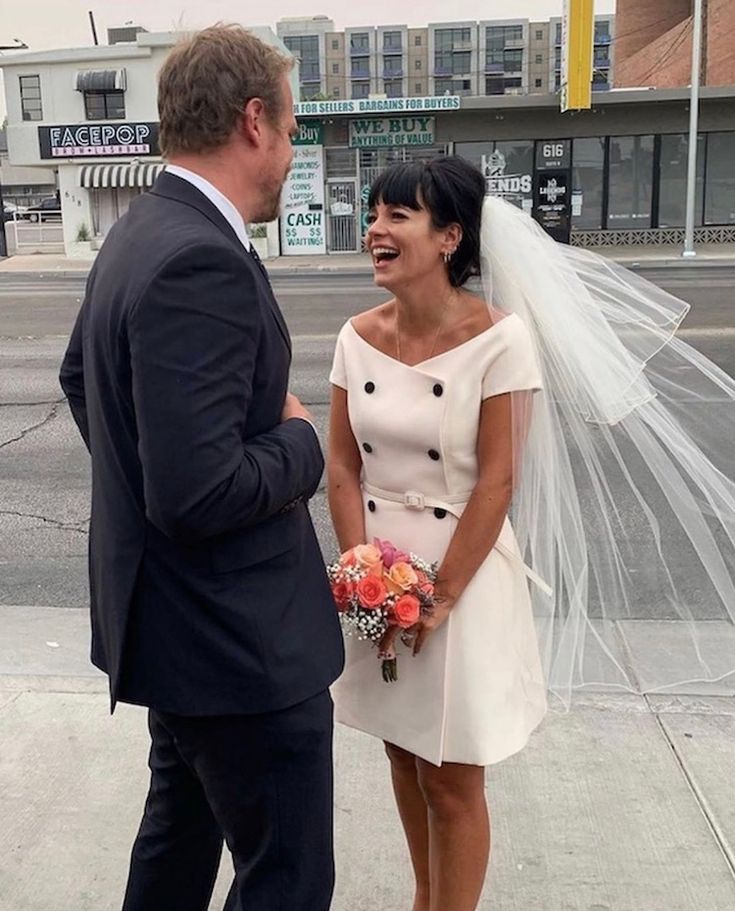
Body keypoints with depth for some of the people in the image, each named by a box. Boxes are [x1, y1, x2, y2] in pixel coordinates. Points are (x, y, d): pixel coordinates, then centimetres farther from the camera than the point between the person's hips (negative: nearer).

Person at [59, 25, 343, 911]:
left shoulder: (139, 233, 6)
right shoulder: (203, 261, -26)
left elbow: (80, 375, 21)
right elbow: (199, 491, -30)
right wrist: (300, 442, -13)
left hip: (176, 616, 10)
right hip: (239, 639, -10)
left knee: (181, 823, 28)